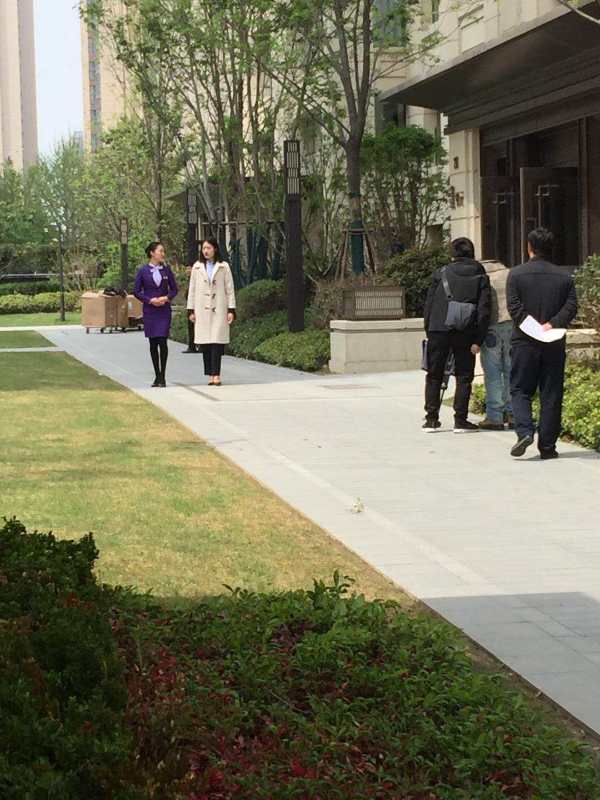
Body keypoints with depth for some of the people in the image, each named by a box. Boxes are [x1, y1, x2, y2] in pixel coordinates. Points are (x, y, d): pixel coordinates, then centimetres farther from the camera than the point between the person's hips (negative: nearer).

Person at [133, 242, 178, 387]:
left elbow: (174, 289, 10)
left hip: (164, 310, 0)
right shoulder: (143, 271, 0)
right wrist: (150, 300, -11)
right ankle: (157, 375, 15)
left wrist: (167, 298, -9)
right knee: (153, 343, 5)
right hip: (149, 310, 0)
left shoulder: (166, 269, 5)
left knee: (162, 342, -10)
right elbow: (136, 291, 2)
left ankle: (162, 377, -4)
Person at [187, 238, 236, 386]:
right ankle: (210, 375, 5)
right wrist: (190, 310, 6)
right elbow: (192, 289, 12)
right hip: (202, 311, 2)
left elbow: (230, 289, 4)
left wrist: (231, 310, -2)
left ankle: (216, 374, -14)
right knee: (205, 343, 0)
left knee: (217, 341, -10)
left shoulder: (223, 267, 5)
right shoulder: (197, 267, 10)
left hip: (219, 310, -2)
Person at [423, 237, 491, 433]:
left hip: (439, 330, 0)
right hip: (466, 334, 0)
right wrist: (478, 340, -3)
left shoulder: (441, 274, 5)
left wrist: (429, 333, 12)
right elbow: (484, 309, -3)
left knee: (434, 377, 10)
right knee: (464, 377, 7)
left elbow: (429, 305, 4)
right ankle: (460, 420, 3)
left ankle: (431, 419, 9)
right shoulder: (481, 277, 5)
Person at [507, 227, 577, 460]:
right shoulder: (565, 277, 6)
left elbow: (514, 306, -9)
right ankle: (547, 446, 5)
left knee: (520, 390, 7)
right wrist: (552, 324, -10)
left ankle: (524, 431, -15)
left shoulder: (516, 274, -1)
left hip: (524, 342, -2)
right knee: (551, 395, 5)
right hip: (554, 344, 2)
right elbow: (571, 307, -4)